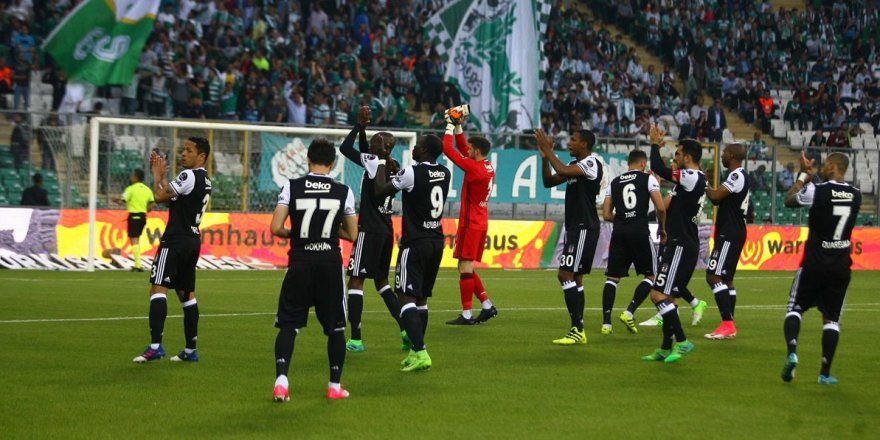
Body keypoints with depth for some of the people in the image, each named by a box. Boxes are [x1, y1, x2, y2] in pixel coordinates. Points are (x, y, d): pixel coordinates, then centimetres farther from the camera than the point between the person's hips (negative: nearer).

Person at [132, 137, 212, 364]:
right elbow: (172, 197, 21)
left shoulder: (189, 175, -13)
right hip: (192, 240, 10)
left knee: (158, 288, -13)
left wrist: (157, 175, 1)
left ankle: (155, 345, -24)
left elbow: (160, 196, -15)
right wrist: (161, 174, 18)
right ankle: (190, 350, 16)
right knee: (187, 293, 14)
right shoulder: (205, 180, 16)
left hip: (176, 240, -10)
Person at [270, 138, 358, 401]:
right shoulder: (344, 192, 2)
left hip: (300, 263, -1)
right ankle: (335, 385, 16)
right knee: (335, 327, 13)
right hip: (330, 264, 1)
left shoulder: (291, 187, -2)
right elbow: (352, 234, 8)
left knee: (288, 325, 4)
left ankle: (281, 379, -14)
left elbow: (275, 228, -8)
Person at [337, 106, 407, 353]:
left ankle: (355, 339, -6)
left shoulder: (375, 164, -14)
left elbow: (345, 149, -11)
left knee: (355, 280, -3)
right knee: (381, 281, 18)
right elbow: (365, 154, 24)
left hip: (369, 230, -8)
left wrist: (359, 125, -3)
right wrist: (363, 129, 18)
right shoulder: (393, 167, 8)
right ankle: (406, 329, 10)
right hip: (386, 230, 8)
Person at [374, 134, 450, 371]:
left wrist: (381, 162, 9)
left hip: (415, 243, -7)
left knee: (407, 297, -9)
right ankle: (416, 351, 21)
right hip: (436, 242, 7)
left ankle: (420, 352, -22)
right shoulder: (445, 174, 6)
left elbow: (381, 190, -5)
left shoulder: (412, 173, -15)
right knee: (421, 298, 17)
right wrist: (395, 168, 29)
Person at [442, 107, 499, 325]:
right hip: (480, 223, 9)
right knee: (466, 268, 15)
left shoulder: (475, 168, -17)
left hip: (471, 224, -9)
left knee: (465, 267, -7)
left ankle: (467, 314, -7)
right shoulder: (488, 167, 9)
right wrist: (458, 126, 18)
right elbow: (462, 148, 23)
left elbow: (448, 150, -16)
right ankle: (487, 306, 15)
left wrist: (451, 126, -5)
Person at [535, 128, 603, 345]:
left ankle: (577, 329, -17)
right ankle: (578, 330, 14)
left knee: (566, 274, -16)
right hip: (574, 227, 10)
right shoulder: (574, 165, 15)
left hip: (585, 228, -10)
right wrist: (544, 157, 3)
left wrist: (547, 149, -18)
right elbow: (549, 182, 16)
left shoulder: (591, 164, -14)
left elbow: (563, 171, -28)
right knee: (574, 278, 11)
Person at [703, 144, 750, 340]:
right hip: (731, 233, 11)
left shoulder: (737, 176, -15)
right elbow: (718, 200, 21)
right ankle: (729, 326, 17)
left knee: (714, 276, -14)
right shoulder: (738, 176, 16)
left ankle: (727, 325, -18)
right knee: (725, 278, 14)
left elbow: (715, 196, -22)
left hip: (729, 235, -11)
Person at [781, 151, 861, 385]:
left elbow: (789, 200, 3)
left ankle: (792, 351, -11)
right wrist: (813, 177, 19)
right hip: (841, 267, 3)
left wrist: (803, 175, 14)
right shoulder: (856, 195, 0)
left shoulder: (816, 191, -14)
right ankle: (825, 372, 6)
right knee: (831, 318, 11)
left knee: (796, 308, 13)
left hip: (814, 264, -3)